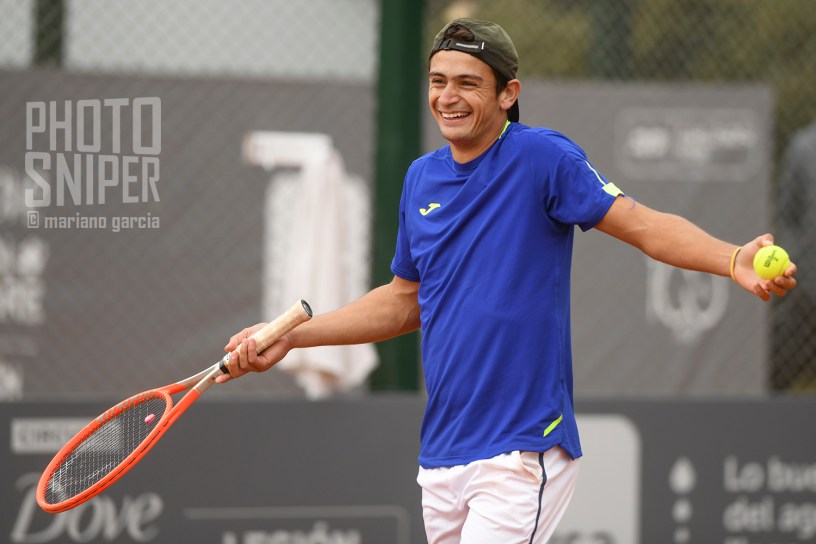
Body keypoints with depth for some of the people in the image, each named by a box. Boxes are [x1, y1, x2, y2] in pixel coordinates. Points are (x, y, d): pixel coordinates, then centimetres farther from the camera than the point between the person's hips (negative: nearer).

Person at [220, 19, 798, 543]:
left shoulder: (544, 158, -7)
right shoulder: (421, 179, 12)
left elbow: (643, 224, -16)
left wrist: (734, 260, -34)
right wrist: (288, 337, 22)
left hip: (523, 452, -7)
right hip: (441, 453, 7)